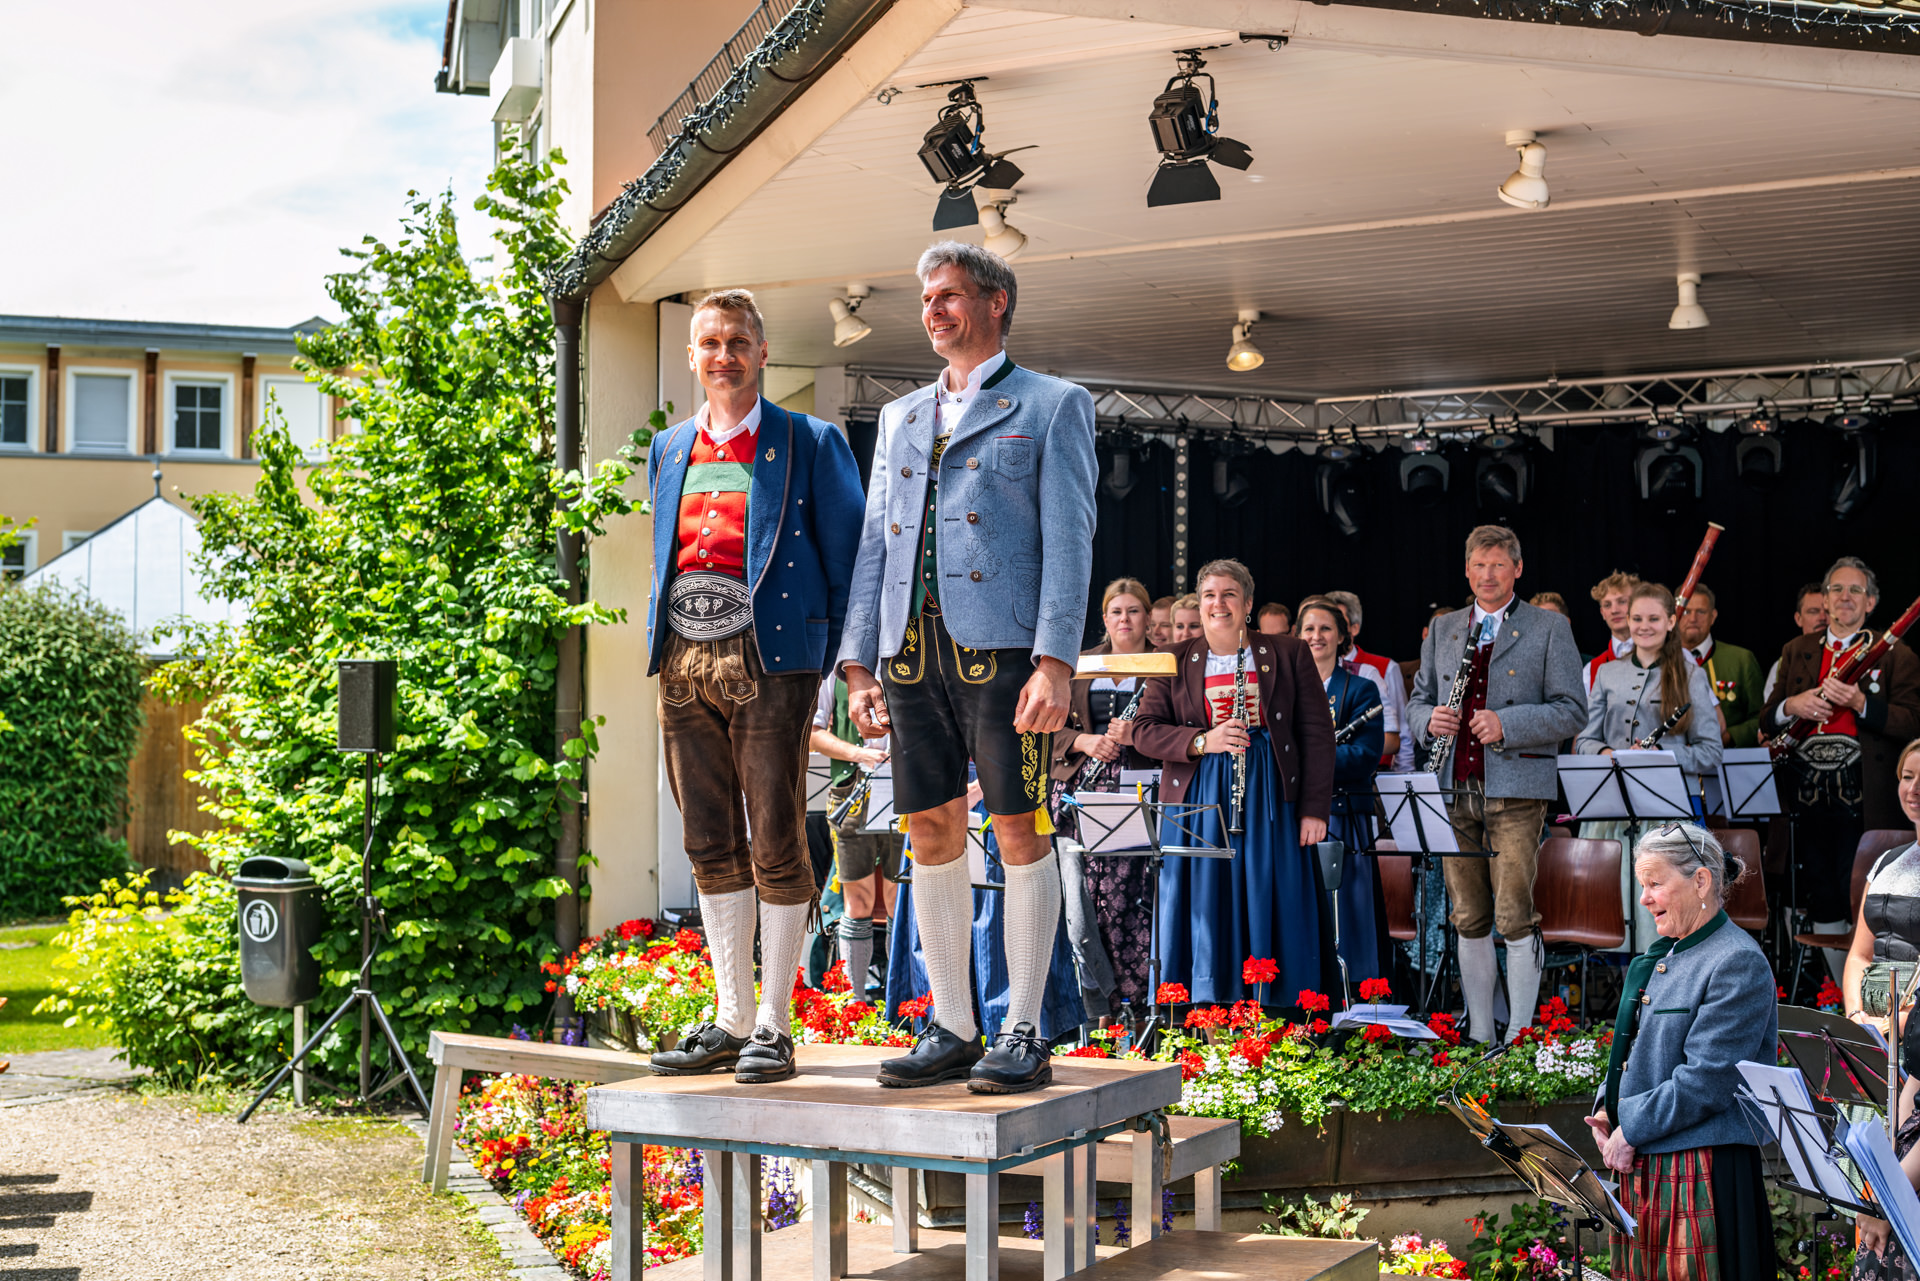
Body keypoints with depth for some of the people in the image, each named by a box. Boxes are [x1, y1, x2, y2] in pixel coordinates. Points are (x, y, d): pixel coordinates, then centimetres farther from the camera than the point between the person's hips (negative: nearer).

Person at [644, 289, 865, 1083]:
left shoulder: (810, 444, 3)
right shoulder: (668, 449, 19)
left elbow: (847, 556, 2)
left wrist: (833, 658, -3)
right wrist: (664, 645, 14)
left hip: (768, 659, -5)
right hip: (683, 662, 5)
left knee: (776, 844, -4)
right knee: (711, 846, 8)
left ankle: (773, 1026, 4)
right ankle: (732, 1022, 16)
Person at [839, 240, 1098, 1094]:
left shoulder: (1053, 407, 7)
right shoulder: (900, 417, 23)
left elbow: (1068, 539, -3)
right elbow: (874, 541, 19)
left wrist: (1055, 662, -14)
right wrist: (858, 664, 10)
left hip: (1002, 643, -5)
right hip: (912, 648, 5)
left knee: (1020, 834, -4)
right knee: (931, 835, 5)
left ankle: (1022, 1035, 2)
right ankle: (951, 1031, 13)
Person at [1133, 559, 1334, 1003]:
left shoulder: (1288, 655, 8)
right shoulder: (1176, 662, 9)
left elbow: (1317, 733, 4)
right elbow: (1144, 731, 4)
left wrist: (1315, 809, -4)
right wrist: (1203, 741, -13)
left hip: (1270, 800, 0)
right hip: (1199, 801, 0)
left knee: (1274, 915, 0)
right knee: (1205, 917, -1)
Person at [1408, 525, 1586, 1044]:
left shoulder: (1549, 630, 4)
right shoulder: (1442, 631, 17)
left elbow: (1572, 712, -2)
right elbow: (1417, 700, 21)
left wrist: (1506, 723, -15)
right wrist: (1429, 719, -3)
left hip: (1515, 789, -4)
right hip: (1454, 789, 4)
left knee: (1514, 918, -8)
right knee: (1469, 920, 8)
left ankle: (1520, 1034, 0)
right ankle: (1478, 1036, 16)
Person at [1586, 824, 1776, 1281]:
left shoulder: (1738, 963, -13)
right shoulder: (1661, 958, 15)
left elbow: (1707, 1080, -19)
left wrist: (1632, 1131, -14)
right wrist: (1608, 1111, 5)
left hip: (1701, 1170, -8)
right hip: (1641, 1164, 9)